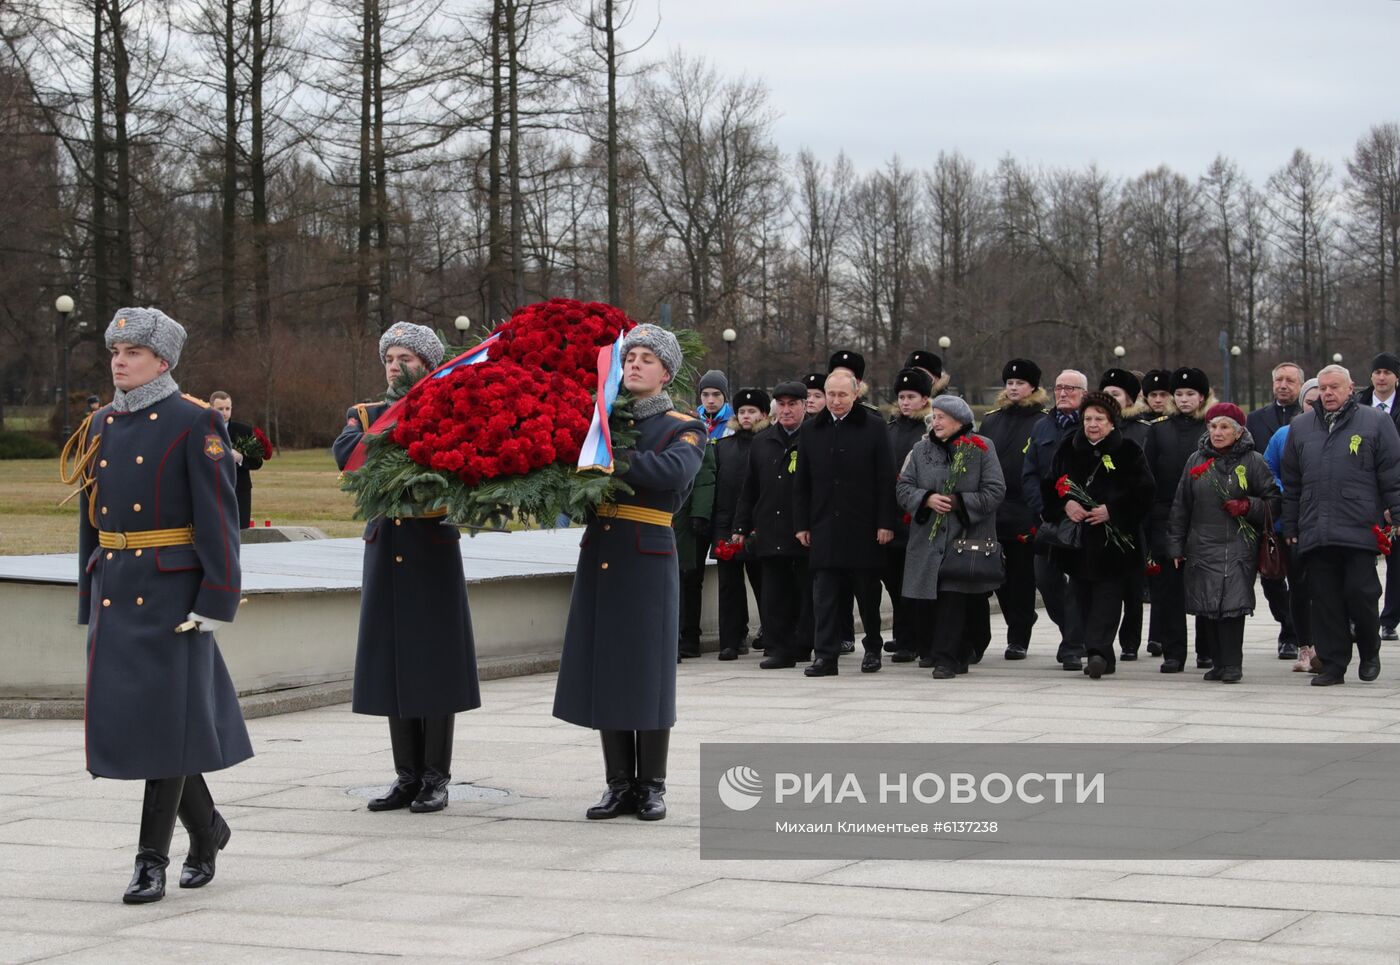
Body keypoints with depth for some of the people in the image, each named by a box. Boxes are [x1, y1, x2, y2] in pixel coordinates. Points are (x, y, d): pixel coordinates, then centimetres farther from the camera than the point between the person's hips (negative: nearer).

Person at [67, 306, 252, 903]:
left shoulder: (195, 423, -7)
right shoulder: (100, 427, 13)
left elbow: (218, 516, -11)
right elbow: (90, 518, 18)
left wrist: (215, 602, -16)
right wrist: (89, 602, 15)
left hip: (171, 592, -7)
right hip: (114, 591, 7)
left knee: (165, 719, -5)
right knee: (126, 715, 9)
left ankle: (152, 860, 1)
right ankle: (207, 828, 27)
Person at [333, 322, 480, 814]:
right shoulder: (367, 415, 10)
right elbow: (344, 452, -10)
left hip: (433, 550, -3)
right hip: (385, 550, 3)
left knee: (434, 661, -1)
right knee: (394, 662, 5)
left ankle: (436, 779, 6)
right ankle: (407, 777, 13)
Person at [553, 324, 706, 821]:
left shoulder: (685, 428, 0)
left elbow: (675, 469, -21)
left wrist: (613, 460, -27)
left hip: (648, 561, -4)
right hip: (598, 557, 4)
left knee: (647, 672, -1)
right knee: (603, 670, 5)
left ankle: (651, 787, 8)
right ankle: (619, 784, 14)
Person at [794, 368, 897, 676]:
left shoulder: (873, 428, 0)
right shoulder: (811, 430, 9)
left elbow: (886, 480, -2)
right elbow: (802, 482, 11)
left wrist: (885, 523, -8)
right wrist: (802, 524, 5)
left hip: (863, 527, -2)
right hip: (824, 526, 2)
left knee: (868, 591, 8)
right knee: (825, 593, -2)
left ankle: (872, 648, 23)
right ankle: (826, 655, -2)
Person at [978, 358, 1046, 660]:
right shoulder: (991, 420, 13)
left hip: (1025, 513, -4)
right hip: (991, 511, 4)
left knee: (1022, 575, 1)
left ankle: (1018, 640, 8)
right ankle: (1022, 620, 20)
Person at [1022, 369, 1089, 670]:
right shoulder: (1042, 427, 13)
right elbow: (1029, 474, 10)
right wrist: (1041, 509, -4)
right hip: (1048, 520, 5)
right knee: (1046, 579, 5)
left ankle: (1074, 648, 0)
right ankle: (1074, 633, 25)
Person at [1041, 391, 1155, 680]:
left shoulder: (1128, 451, 0)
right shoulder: (1068, 449, 11)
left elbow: (1143, 492, -4)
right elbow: (1049, 486, 12)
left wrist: (1111, 510, -14)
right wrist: (1066, 504, -8)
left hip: (1113, 539, -4)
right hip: (1077, 538, 4)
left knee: (1107, 594, -11)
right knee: (1083, 597, 5)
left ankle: (1097, 650, -21)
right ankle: (1102, 656, 14)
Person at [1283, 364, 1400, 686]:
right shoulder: (1300, 426, 16)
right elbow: (1291, 483, 18)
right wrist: (1290, 527, 14)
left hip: (1360, 531, -3)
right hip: (1314, 534, 3)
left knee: (1361, 593, -3)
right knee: (1325, 600, 3)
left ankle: (1370, 653, 20)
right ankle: (1332, 664, 10)